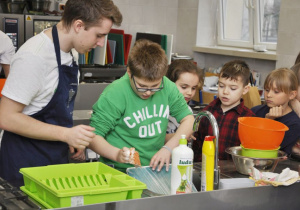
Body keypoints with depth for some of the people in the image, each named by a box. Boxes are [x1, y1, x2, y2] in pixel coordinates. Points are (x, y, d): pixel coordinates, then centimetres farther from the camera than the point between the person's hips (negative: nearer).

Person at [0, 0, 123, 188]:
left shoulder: (67, 54, 7)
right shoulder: (34, 56, -21)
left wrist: (72, 140, 5)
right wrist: (66, 134, -22)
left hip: (57, 161, 8)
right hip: (27, 166, -8)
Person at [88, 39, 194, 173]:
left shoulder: (167, 87, 1)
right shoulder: (114, 94, -14)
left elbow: (188, 119, 10)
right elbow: (93, 136, -12)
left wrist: (168, 148, -6)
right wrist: (117, 154, -30)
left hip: (156, 168, 4)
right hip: (120, 171, -4)